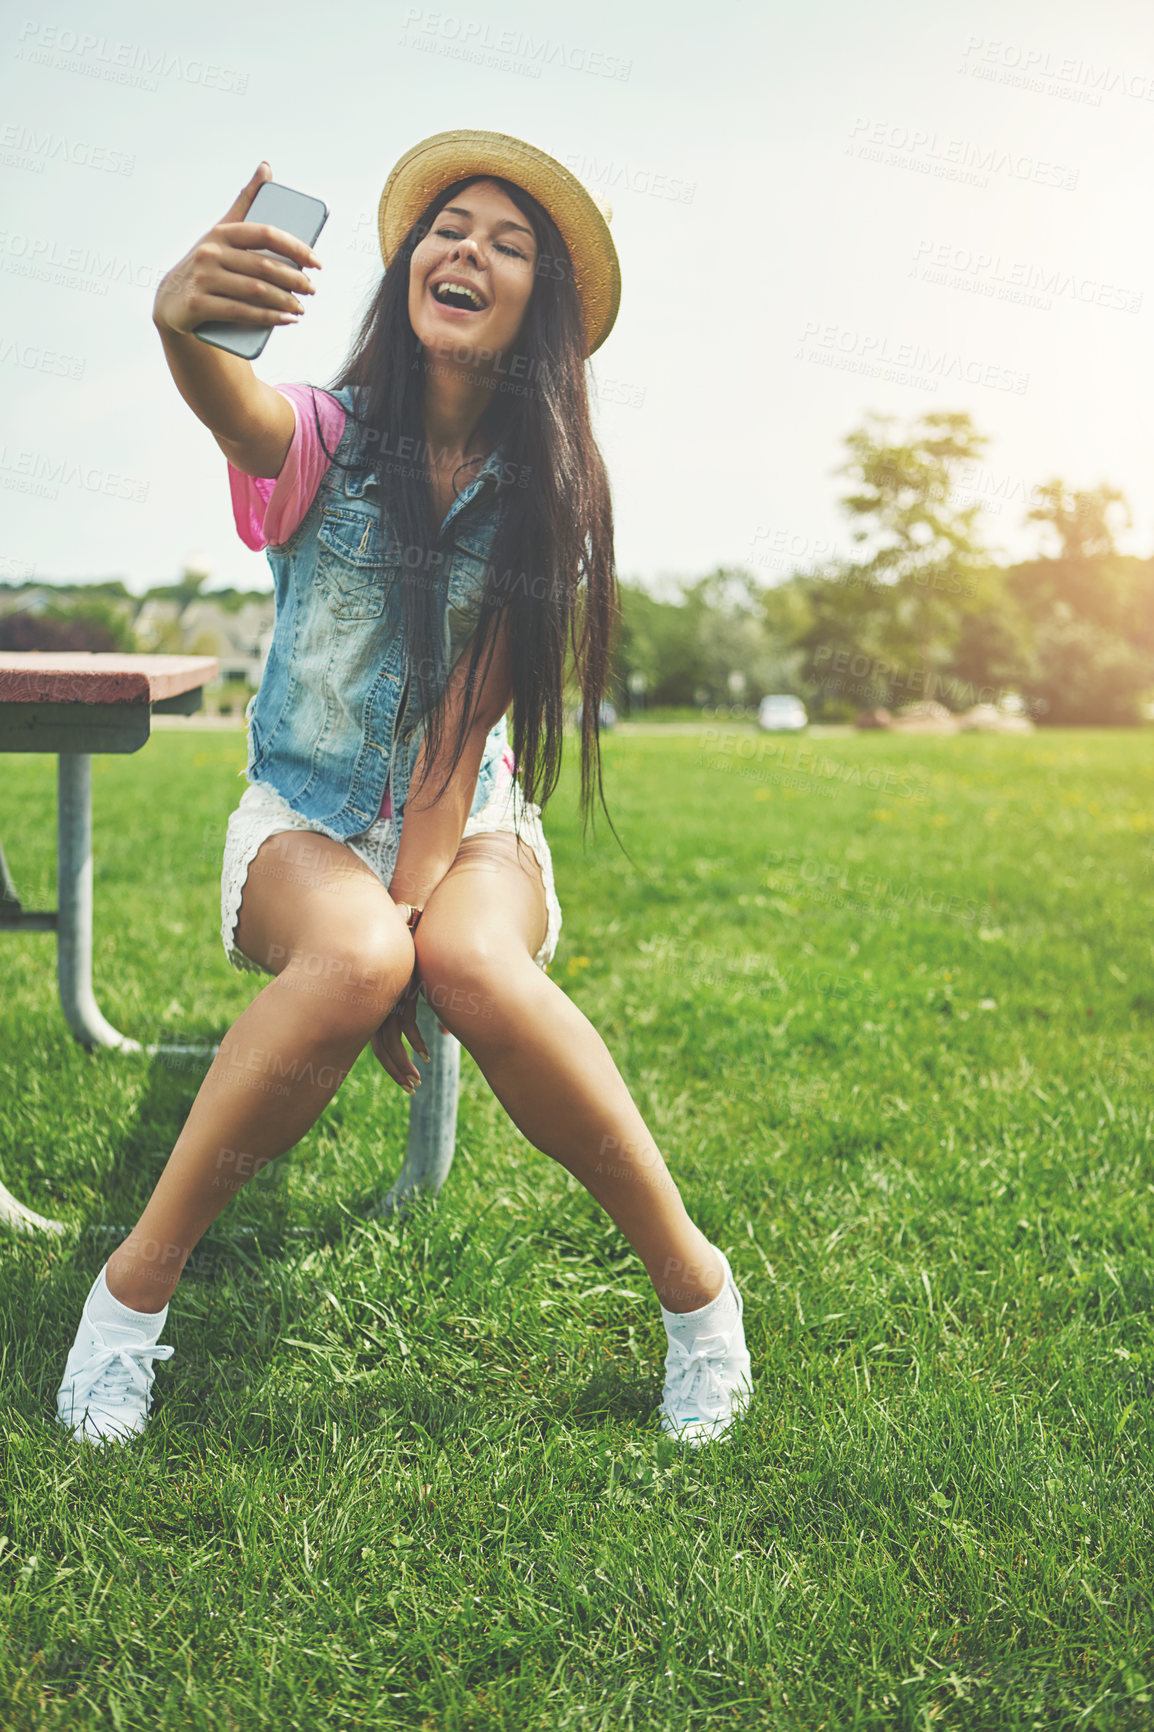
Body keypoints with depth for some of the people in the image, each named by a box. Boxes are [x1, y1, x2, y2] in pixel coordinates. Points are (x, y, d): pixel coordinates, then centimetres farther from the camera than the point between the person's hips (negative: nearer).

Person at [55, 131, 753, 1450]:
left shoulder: (543, 488, -1)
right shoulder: (327, 439, -4)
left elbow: (469, 719, -9)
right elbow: (235, 411, -30)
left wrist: (415, 894, -20)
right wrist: (182, 318, -54)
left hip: (470, 824, 1)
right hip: (305, 819, 0)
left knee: (472, 963, -35)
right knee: (354, 957, -36)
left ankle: (693, 1283, -18)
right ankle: (135, 1285, -18)